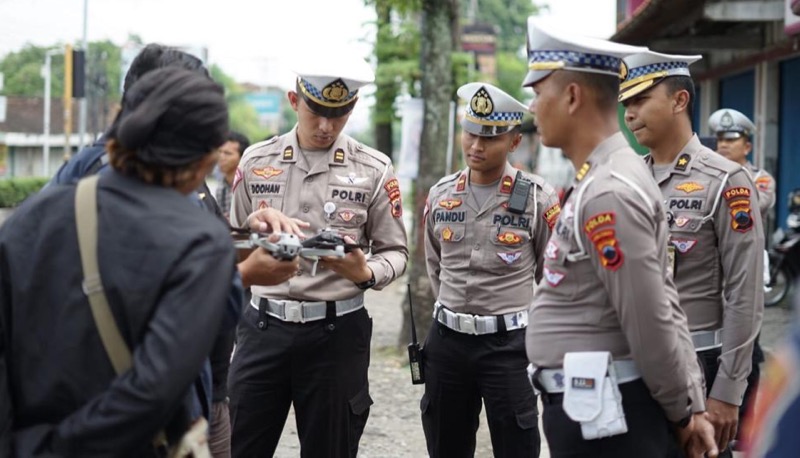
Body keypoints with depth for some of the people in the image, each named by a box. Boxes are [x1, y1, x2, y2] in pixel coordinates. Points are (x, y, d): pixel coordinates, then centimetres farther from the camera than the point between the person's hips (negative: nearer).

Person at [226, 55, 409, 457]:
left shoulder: (373, 170, 0)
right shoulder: (256, 162, 5)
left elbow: (395, 252, 3)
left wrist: (366, 273, -17)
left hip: (336, 330, -1)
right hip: (263, 326, 2)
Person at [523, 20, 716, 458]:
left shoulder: (609, 194, -20)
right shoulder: (598, 183, 12)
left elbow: (651, 321, -20)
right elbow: (664, 303, 13)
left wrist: (679, 411, -7)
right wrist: (691, 403, 12)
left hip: (601, 413, -10)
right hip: (585, 405, 10)